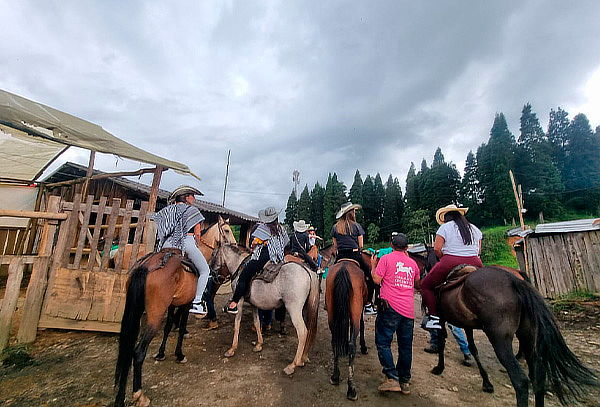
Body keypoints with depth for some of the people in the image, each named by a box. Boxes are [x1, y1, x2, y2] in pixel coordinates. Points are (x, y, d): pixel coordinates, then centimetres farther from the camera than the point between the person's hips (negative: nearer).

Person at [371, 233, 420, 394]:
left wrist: (373, 266, 8)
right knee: (406, 346, 13)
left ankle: (392, 378, 0)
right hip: (409, 310, 5)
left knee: (383, 342, 4)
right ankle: (405, 382, 22)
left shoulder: (386, 258, -4)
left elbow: (377, 279, -9)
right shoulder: (413, 263, 11)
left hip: (390, 307, -5)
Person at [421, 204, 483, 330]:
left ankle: (434, 317, -2)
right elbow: (479, 251, 19)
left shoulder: (445, 227, -1)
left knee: (426, 285, 7)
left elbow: (437, 248, -8)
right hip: (474, 263, 6)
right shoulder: (475, 229, 16)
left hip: (450, 263, -5)